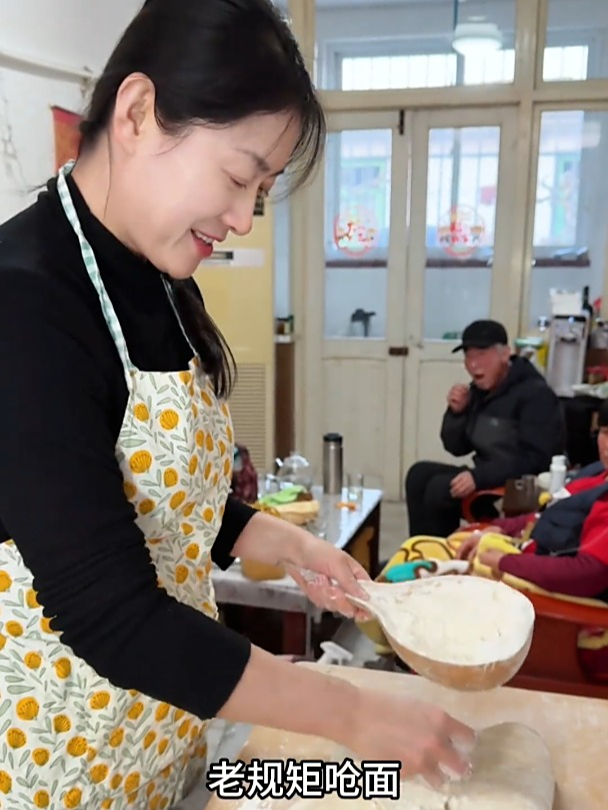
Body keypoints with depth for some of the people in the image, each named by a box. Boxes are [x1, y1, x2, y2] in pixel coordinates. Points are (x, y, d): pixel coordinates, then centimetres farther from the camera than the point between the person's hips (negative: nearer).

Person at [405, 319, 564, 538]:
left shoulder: (535, 394, -15)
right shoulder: (480, 390, 8)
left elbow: (534, 460, -24)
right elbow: (457, 448, 11)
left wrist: (479, 476, -30)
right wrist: (457, 412, -7)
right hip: (486, 479, 8)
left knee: (440, 488, -22)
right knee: (420, 474, -9)